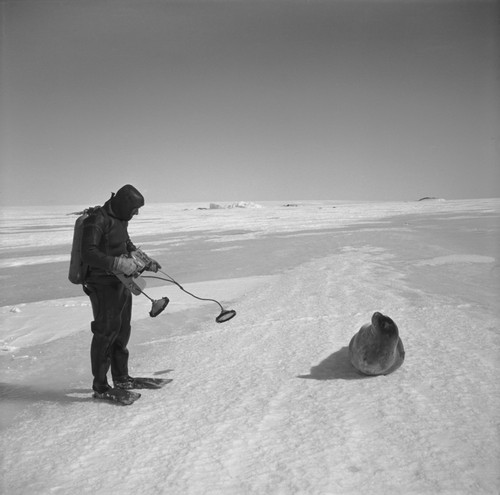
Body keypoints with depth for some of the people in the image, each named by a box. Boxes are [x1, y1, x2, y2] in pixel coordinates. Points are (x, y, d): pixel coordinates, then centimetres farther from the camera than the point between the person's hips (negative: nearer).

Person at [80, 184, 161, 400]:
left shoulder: (120, 219, 11)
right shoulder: (97, 220, -18)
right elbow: (88, 254, -27)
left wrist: (146, 262, 15)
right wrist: (118, 263, -33)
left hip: (121, 281, 9)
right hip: (103, 284, -9)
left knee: (122, 330, 15)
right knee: (106, 333, -4)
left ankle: (121, 378, 28)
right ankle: (100, 386, 8)